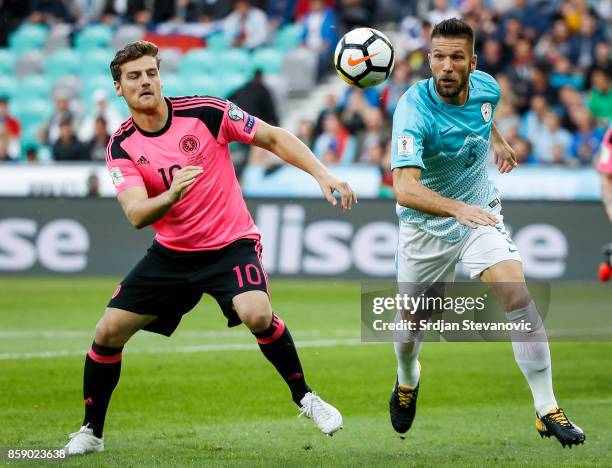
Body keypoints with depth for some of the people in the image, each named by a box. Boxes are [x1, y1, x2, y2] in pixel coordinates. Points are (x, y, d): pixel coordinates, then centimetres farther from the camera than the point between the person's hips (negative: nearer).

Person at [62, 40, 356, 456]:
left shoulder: (205, 112, -12)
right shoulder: (121, 147, -7)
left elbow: (275, 139, -4)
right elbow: (137, 215, -20)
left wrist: (324, 175, -14)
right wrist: (172, 194, -41)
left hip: (231, 245, -3)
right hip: (172, 253, 3)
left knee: (256, 314, -31)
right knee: (109, 331, -4)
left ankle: (305, 397, -7)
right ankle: (91, 432, 15)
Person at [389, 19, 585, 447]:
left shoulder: (486, 87, -13)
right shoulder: (414, 111, -31)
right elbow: (405, 188, -45)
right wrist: (456, 208, -59)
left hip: (481, 213, 2)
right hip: (427, 227, -2)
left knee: (519, 295, -19)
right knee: (412, 320, 13)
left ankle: (547, 410, -14)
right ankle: (407, 380, 50)